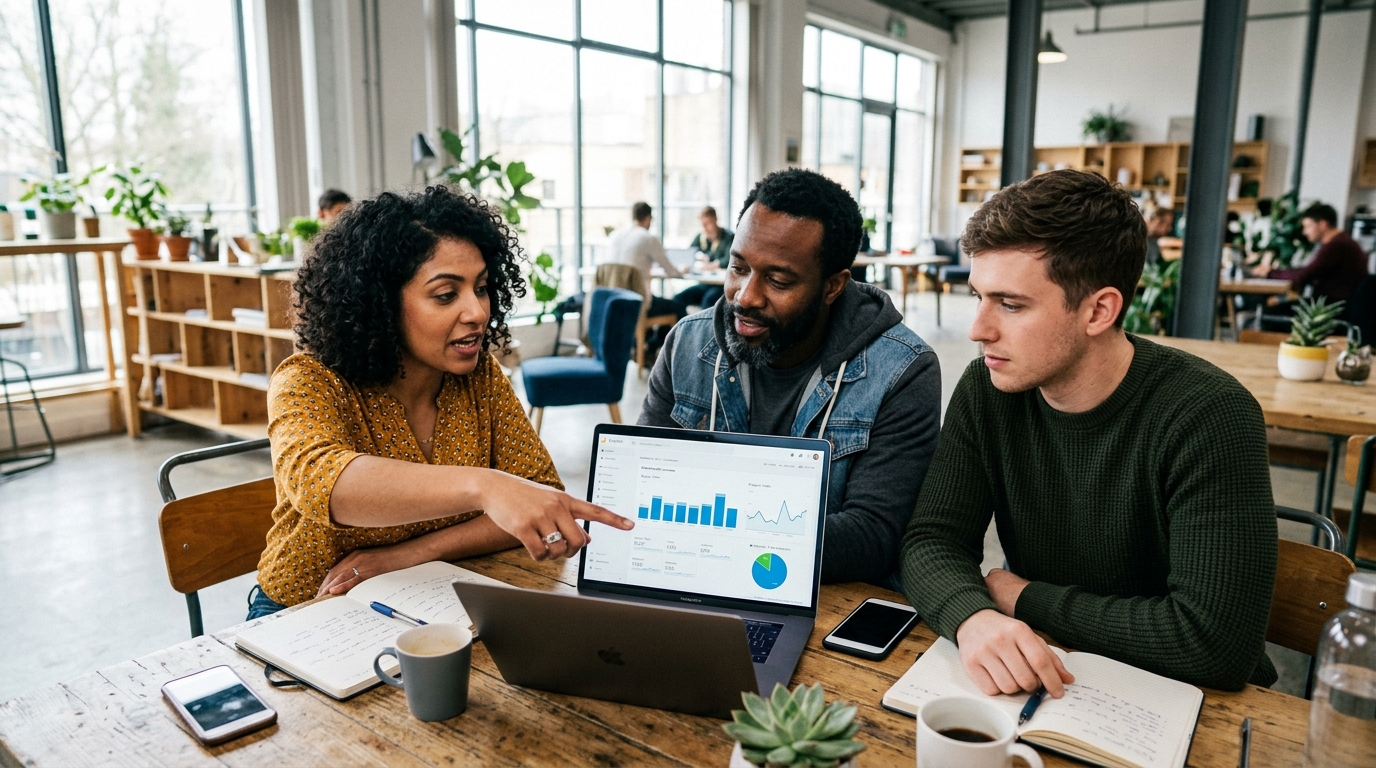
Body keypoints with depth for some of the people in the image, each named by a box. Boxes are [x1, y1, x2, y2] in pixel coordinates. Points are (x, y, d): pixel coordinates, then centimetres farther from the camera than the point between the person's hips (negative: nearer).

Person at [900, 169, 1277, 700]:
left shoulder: (1209, 417, -21)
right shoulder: (986, 389, -6)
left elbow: (1216, 643, -26)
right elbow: (932, 541, -8)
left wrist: (1026, 598, -15)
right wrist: (972, 615, -31)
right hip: (1049, 683, 4)